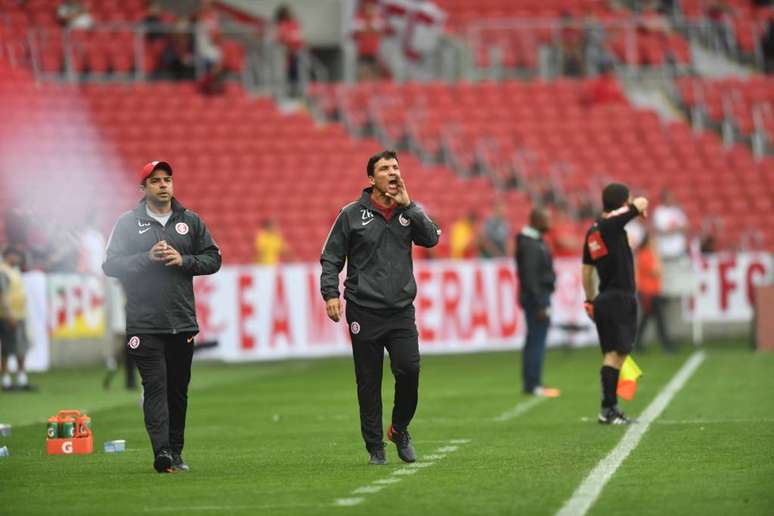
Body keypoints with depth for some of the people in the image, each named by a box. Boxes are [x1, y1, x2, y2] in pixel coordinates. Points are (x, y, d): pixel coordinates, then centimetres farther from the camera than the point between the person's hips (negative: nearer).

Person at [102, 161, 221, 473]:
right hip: (143, 324, -3)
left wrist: (183, 260, -7)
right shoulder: (128, 223, 4)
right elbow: (111, 266, -1)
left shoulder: (190, 221, 12)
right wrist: (147, 258, -13)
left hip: (183, 321, 3)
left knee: (178, 389, 7)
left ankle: (175, 453, 13)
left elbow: (213, 259, 11)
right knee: (155, 386, -12)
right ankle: (161, 452, -21)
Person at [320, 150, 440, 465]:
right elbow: (331, 258, 2)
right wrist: (330, 293, -11)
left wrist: (407, 205, -10)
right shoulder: (352, 214, 1)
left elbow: (431, 238, -7)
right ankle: (375, 447, 11)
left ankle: (400, 429, 12)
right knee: (368, 383, 1)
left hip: (401, 311, 2)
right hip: (364, 312, -2)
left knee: (409, 370, -12)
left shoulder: (409, 211, 9)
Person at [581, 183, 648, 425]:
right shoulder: (612, 225, -12)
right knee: (615, 354, -10)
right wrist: (638, 207, 17)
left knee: (612, 355, 12)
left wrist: (590, 300, 28)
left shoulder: (592, 231, 13)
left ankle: (611, 408, 14)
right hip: (620, 298, -9)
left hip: (603, 299, 9)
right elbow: (642, 203, -7)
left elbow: (586, 271, 20)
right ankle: (608, 409, -15)